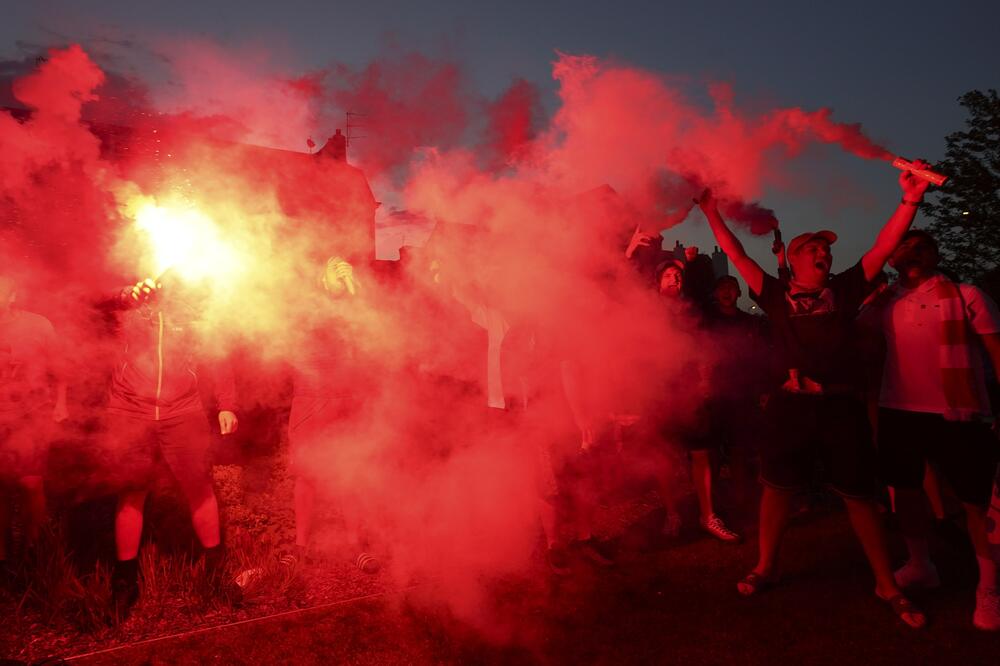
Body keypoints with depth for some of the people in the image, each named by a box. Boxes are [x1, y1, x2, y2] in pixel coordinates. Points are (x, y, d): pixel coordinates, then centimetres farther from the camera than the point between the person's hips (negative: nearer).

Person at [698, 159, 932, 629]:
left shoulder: (844, 290, 10)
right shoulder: (777, 295, 7)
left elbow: (882, 248, 1)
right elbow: (738, 257, 6)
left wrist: (910, 201, -10)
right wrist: (712, 215, 3)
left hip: (842, 406, 1)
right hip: (791, 406, 0)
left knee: (860, 496, 7)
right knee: (777, 488, 8)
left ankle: (887, 585, 22)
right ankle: (765, 567, 26)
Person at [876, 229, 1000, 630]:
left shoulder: (965, 296, -1)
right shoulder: (885, 302, 10)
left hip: (956, 415, -4)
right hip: (898, 412, 4)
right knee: (905, 489, 15)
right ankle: (919, 566, 34)